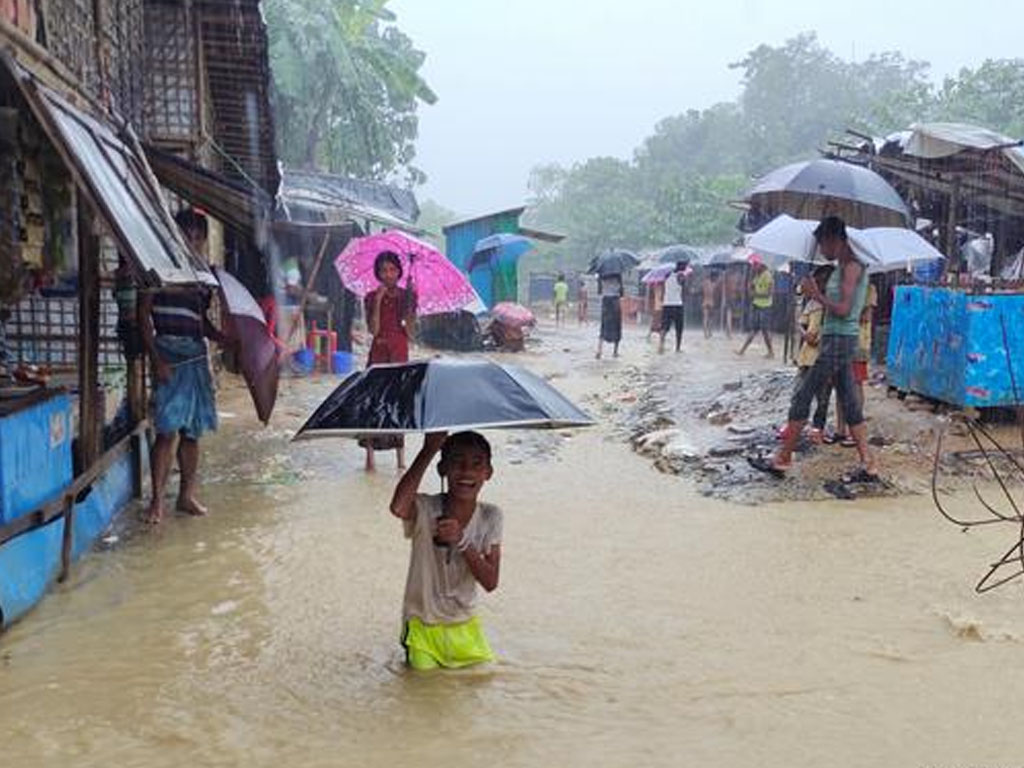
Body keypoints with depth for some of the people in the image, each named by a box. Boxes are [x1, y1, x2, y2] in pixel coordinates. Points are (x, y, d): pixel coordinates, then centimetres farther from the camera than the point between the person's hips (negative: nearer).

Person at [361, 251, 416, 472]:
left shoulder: (407, 296, 4)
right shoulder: (372, 297, 3)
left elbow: (410, 332, -2)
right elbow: (373, 329, -9)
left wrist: (409, 305, -12)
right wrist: (378, 301, -14)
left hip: (400, 352, 0)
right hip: (378, 352, 0)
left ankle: (400, 456, 7)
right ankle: (370, 455, 0)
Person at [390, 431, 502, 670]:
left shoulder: (490, 517, -9)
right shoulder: (425, 509, -21)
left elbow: (490, 582, -14)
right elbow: (398, 508, -47)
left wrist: (462, 541, -30)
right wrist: (429, 450, -42)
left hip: (465, 625, 3)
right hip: (422, 625, -3)